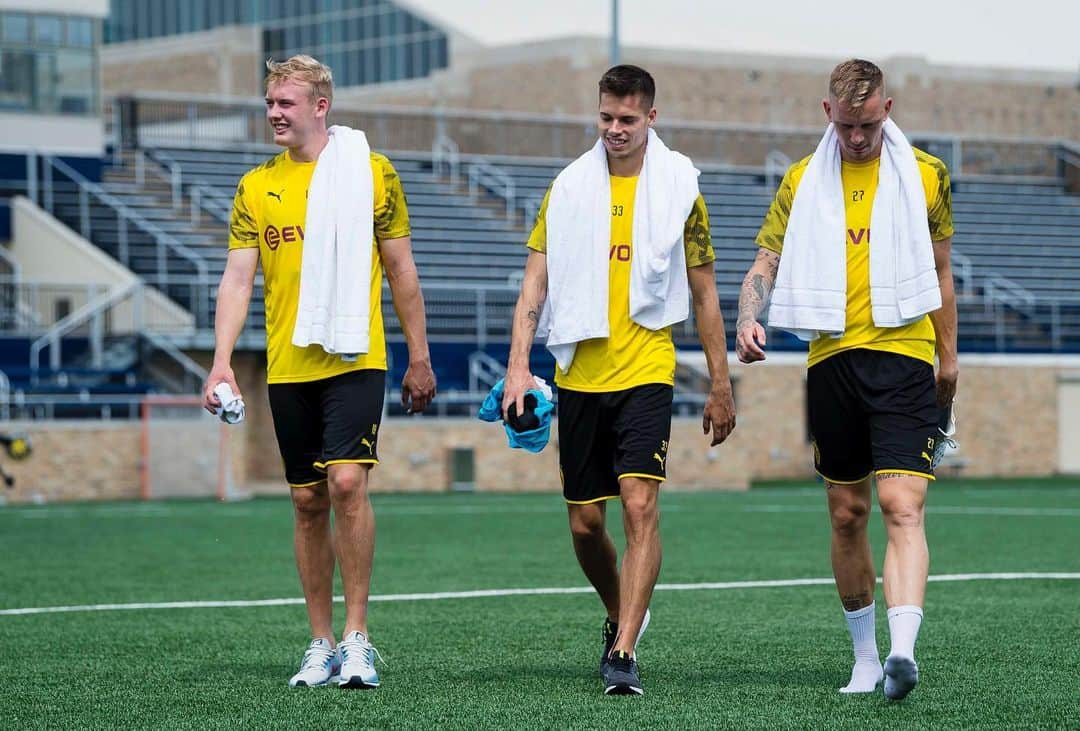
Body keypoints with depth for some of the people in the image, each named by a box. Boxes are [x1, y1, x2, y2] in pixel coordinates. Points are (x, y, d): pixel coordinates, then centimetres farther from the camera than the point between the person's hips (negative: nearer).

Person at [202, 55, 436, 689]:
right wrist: (222, 362, -8)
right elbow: (237, 278, 4)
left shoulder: (370, 172, 1)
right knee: (309, 502, 7)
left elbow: (401, 269, 6)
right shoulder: (256, 187, 9)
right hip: (287, 368, 3)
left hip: (355, 359, -3)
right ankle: (322, 644, 15)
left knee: (347, 483, -17)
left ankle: (357, 638, -8)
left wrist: (420, 359, 5)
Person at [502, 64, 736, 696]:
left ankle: (624, 654, -18)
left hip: (647, 373, -3)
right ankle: (623, 617, 35)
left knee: (640, 505, -17)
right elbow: (535, 281, 5)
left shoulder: (680, 189, 2)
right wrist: (519, 364, -8)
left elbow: (704, 294, 6)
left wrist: (721, 388, 6)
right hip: (579, 376, 3)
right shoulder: (568, 189, 6)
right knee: (585, 524, 8)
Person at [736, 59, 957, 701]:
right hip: (832, 359, 3)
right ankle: (865, 657, 21)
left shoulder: (926, 175, 7)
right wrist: (749, 320, -10)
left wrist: (948, 356, 16)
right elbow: (767, 263, 9)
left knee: (903, 508, -17)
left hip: (904, 358, -3)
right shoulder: (803, 181, 10)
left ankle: (903, 651, -29)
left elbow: (940, 273, 15)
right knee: (847, 515, 8)